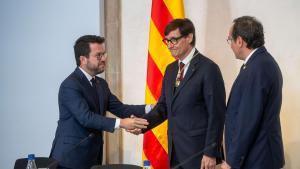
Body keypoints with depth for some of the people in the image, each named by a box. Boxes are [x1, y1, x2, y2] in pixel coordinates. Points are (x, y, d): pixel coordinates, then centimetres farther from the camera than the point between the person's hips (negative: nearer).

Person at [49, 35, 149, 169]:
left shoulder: (101, 84, 12)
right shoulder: (70, 85, -16)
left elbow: (119, 108, 7)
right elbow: (86, 117, -26)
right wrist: (120, 123, -33)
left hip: (92, 156, 8)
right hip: (71, 156, -8)